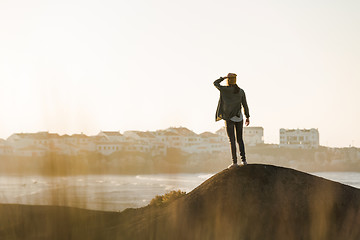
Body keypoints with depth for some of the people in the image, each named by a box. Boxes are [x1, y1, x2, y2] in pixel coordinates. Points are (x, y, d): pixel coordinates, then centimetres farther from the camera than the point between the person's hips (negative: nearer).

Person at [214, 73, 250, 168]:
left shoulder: (225, 90, -10)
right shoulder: (241, 91, 1)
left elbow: (215, 83, 5)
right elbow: (245, 105, 4)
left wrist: (224, 77, 8)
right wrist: (247, 117, 11)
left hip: (229, 118, -4)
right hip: (239, 117, 4)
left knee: (232, 140, -2)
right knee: (240, 139, 13)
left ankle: (235, 162, -5)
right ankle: (243, 160, 8)